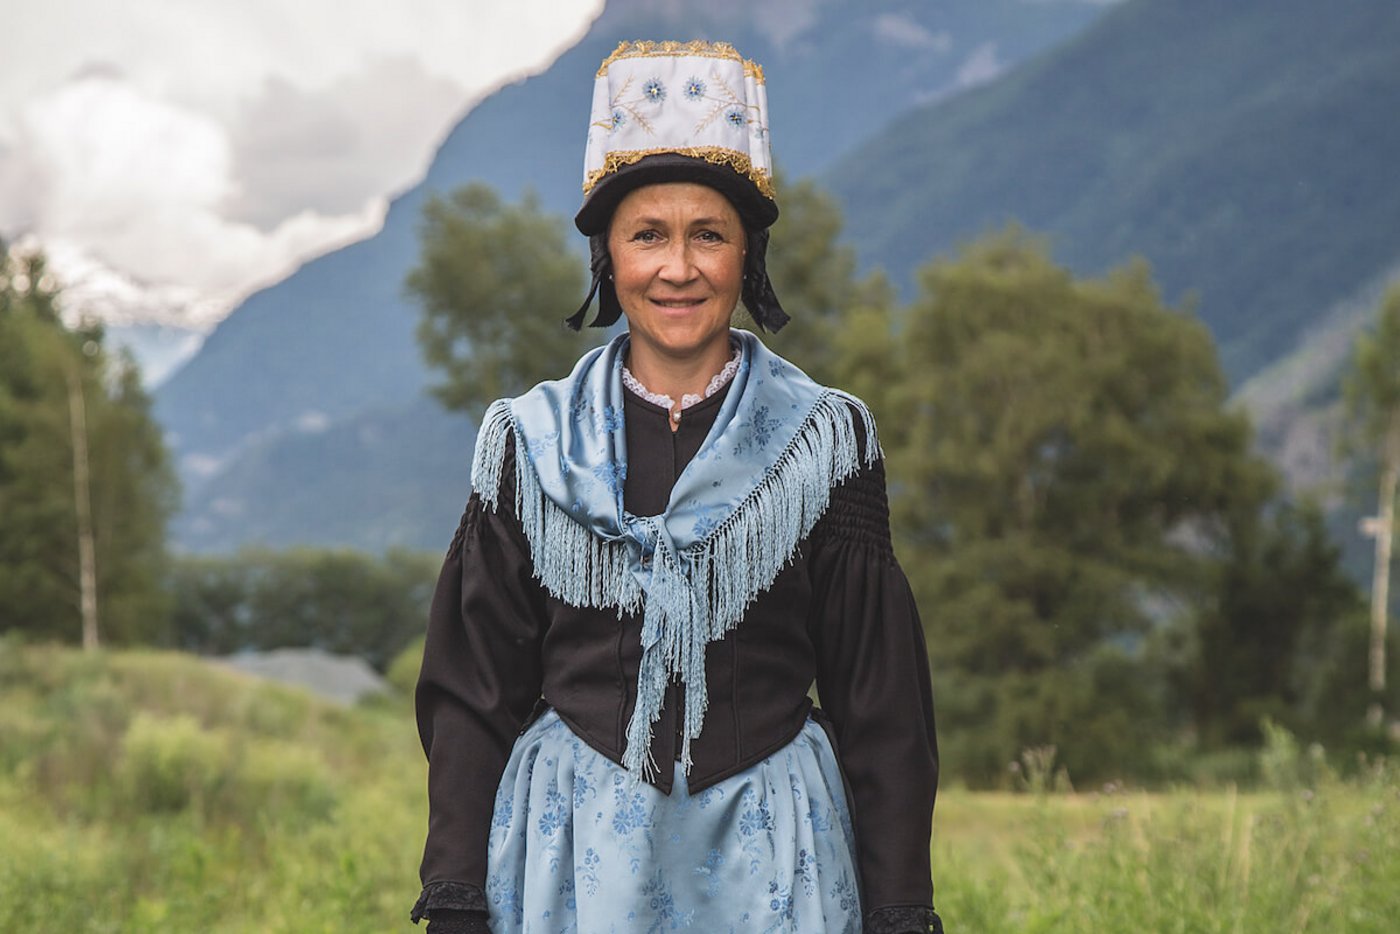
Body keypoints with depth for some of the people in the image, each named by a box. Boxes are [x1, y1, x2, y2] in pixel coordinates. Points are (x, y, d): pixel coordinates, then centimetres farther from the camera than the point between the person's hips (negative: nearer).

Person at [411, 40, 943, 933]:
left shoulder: (825, 443, 2)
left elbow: (881, 702, 3)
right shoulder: (531, 446, 4)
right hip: (573, 858, 1)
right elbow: (473, 694, 6)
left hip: (767, 861, 0)